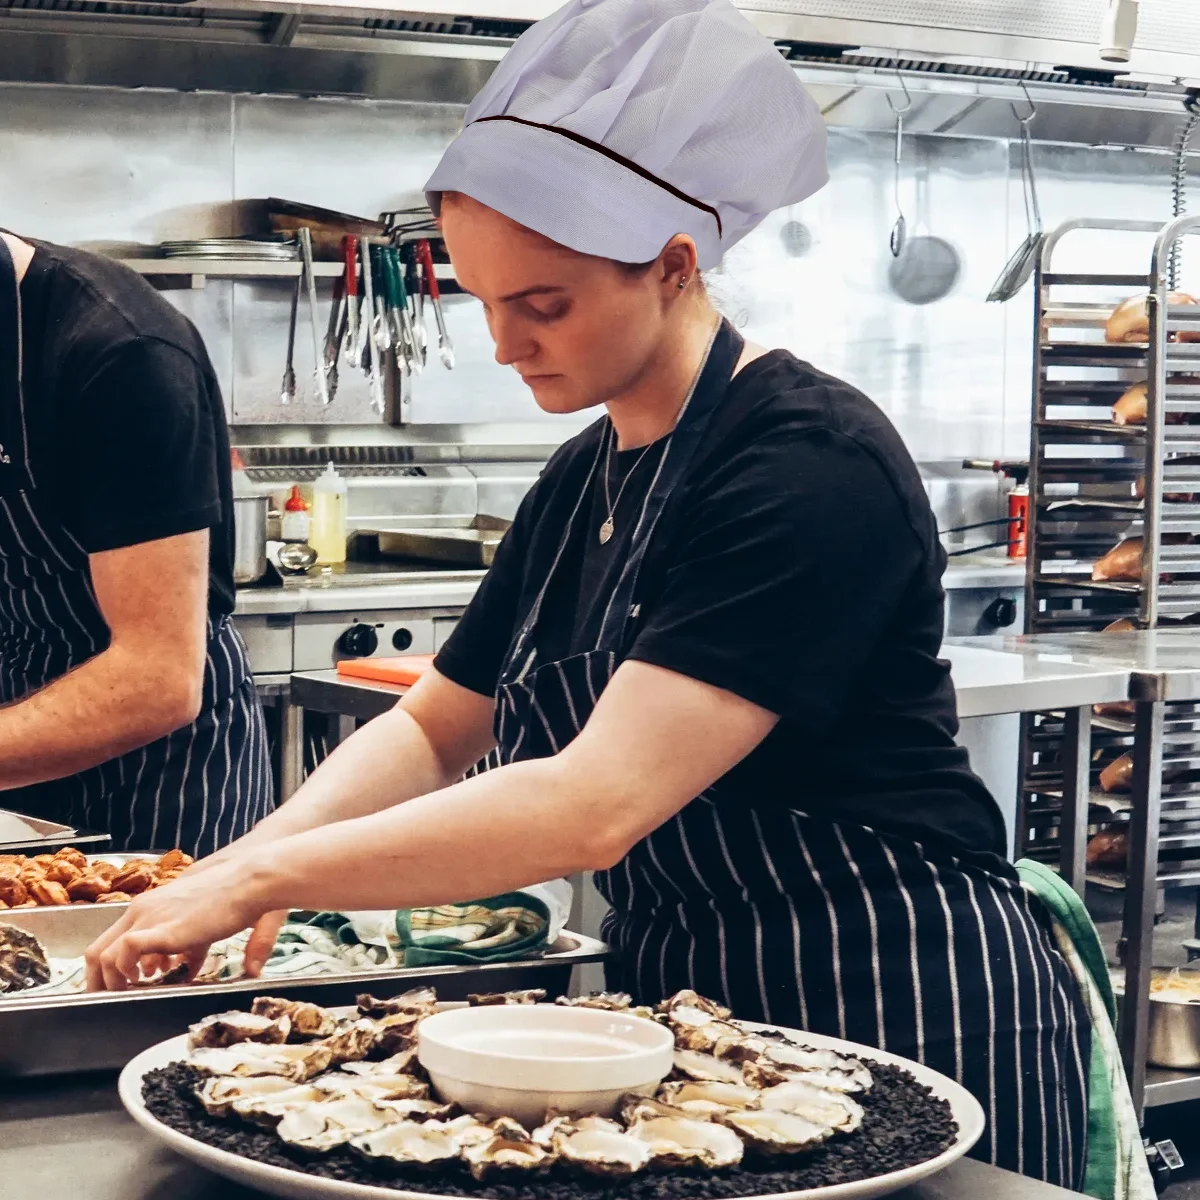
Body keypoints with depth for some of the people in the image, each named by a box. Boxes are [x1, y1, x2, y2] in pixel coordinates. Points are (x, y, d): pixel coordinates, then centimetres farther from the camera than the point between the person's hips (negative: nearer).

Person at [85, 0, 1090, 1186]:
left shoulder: (812, 466, -22)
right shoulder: (582, 479, 7)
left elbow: (599, 803, -29)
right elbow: (431, 728, 12)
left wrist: (264, 879, -26)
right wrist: (258, 852, -8)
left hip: (901, 1019, -8)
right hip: (685, 1000, 8)